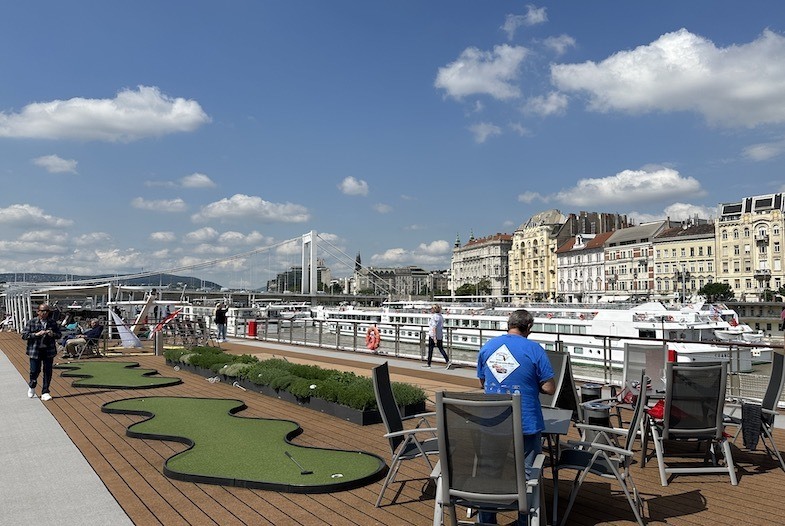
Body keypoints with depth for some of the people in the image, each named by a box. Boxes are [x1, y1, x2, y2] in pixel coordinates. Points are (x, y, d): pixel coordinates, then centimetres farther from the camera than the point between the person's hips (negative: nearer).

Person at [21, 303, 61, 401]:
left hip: (49, 351, 2)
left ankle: (45, 393, 13)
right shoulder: (31, 323, -1)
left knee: (48, 372, 2)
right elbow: (24, 335, -4)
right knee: (35, 371, 0)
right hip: (35, 351, -2)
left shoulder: (53, 323, 5)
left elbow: (59, 334, 11)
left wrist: (53, 334, -11)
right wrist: (36, 334, -18)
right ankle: (32, 386, 33)